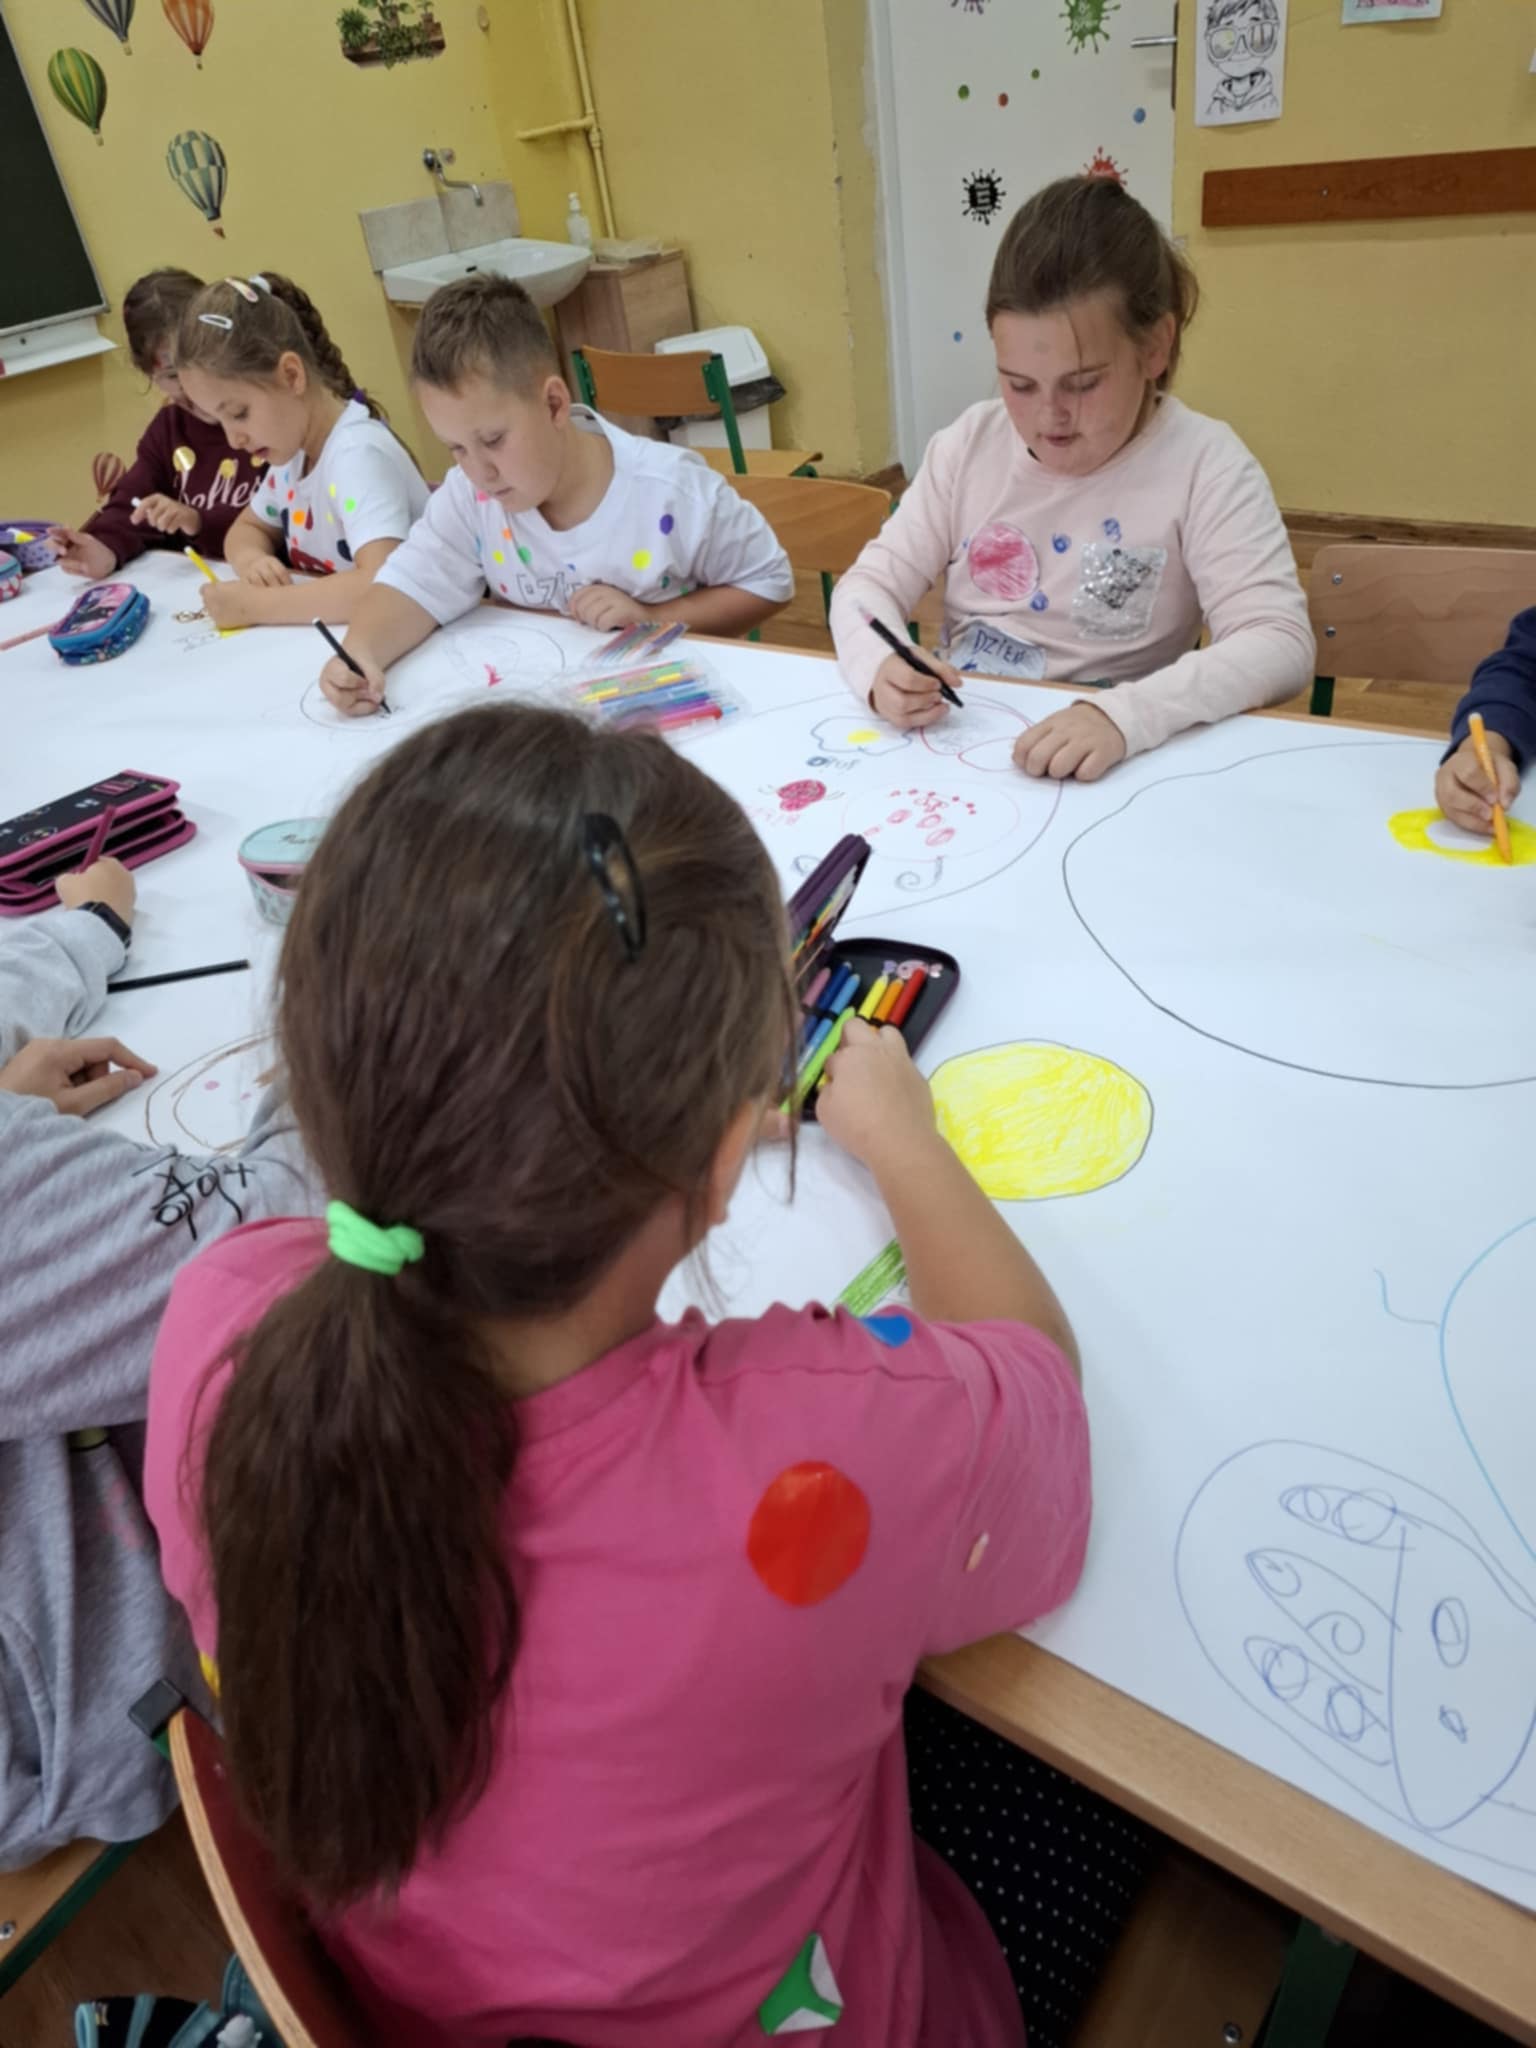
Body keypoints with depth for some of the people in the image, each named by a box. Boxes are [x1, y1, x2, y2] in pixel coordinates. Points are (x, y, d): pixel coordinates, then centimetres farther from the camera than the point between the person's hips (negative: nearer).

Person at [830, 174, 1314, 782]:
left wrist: (1123, 714, -34)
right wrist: (880, 667, -20)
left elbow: (1280, 645, -17)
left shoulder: (1204, 464, -9)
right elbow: (871, 582, 4)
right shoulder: (970, 444, 3)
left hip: (1105, 772, -2)